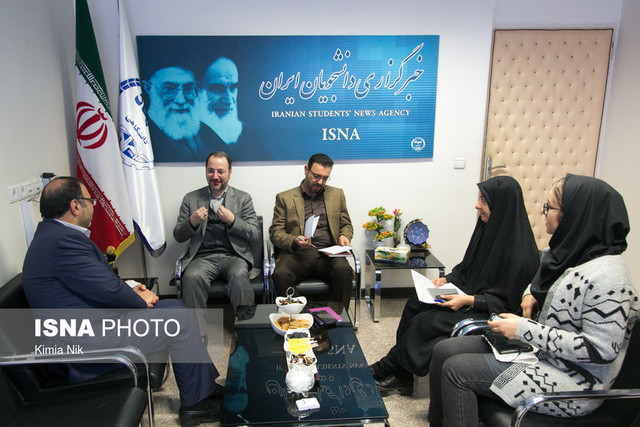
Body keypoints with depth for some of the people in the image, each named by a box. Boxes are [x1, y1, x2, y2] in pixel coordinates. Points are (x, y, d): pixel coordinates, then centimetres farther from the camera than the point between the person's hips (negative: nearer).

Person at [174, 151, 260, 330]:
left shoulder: (243, 198, 12)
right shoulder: (191, 198, 14)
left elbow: (255, 235, 6)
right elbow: (178, 236, 13)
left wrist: (232, 221, -11)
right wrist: (192, 223, -9)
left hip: (234, 256, 0)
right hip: (203, 257, 1)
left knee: (239, 275, -35)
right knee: (192, 277, -32)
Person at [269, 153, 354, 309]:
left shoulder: (337, 194, 19)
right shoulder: (284, 197, 11)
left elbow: (346, 225, 23)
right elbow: (275, 232, 6)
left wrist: (344, 236, -1)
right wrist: (294, 242, -15)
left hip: (328, 253, 1)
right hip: (297, 253, -1)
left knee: (343, 271, -32)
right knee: (280, 274, -32)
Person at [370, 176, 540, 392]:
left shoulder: (518, 249, -22)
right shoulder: (489, 229, 4)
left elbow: (506, 301, -19)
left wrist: (469, 300, -27)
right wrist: (445, 279, -1)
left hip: (489, 315, -8)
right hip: (467, 296, 9)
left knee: (426, 321, -21)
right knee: (414, 306, -8)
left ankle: (387, 368, 1)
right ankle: (402, 377, -4)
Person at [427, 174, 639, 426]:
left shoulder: (605, 275, -25)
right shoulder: (571, 252, 3)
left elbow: (600, 349, -26)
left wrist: (525, 329, -25)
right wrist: (532, 294, 3)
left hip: (571, 380, -9)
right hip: (538, 347, 9)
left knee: (456, 371, -16)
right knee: (443, 351, 1)